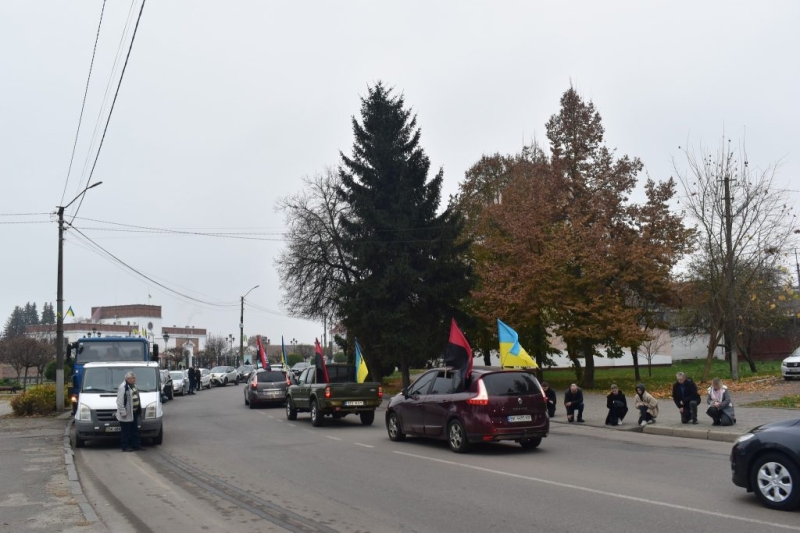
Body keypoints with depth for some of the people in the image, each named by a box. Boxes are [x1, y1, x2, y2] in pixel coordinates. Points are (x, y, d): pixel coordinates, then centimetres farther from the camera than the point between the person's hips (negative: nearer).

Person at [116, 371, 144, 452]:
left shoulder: (133, 386, 13)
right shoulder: (123, 387, -17)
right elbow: (119, 402, -20)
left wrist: (139, 409, 19)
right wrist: (123, 412, -22)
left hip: (134, 413, 9)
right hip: (126, 415, -9)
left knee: (135, 430, 16)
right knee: (125, 431, 0)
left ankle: (136, 444, 24)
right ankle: (125, 446, 7)